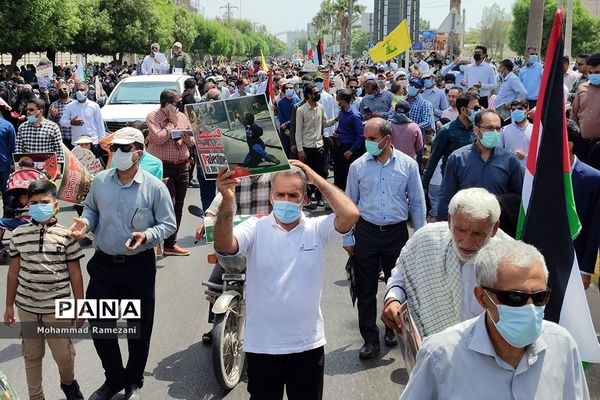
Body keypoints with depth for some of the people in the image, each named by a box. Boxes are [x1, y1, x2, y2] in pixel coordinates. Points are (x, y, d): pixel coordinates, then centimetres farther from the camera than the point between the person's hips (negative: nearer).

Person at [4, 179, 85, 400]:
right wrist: (9, 305, 9)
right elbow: (14, 272, 7)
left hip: (58, 308, -2)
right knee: (31, 355, 14)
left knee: (64, 355, 8)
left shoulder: (66, 235, -7)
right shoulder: (18, 234, 0)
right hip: (27, 307, 2)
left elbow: (75, 274, -2)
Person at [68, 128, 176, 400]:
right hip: (103, 264, 3)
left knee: (139, 326, 11)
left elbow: (168, 225, -6)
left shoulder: (154, 187, -11)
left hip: (139, 266, -3)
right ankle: (114, 378, 31)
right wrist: (85, 223, -7)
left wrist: (146, 236, -24)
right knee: (99, 324, 7)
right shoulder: (99, 181, -1)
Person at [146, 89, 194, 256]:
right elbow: (159, 138, -18)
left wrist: (188, 139, -5)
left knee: (178, 205, 9)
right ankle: (170, 244, 1)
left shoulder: (182, 117, 13)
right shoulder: (152, 117, -3)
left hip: (182, 166, 6)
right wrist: (172, 122, -10)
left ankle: (170, 242, 20)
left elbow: (192, 141, 18)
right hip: (163, 166, -6)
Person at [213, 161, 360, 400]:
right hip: (261, 346, -1)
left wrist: (315, 178, -11)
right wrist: (227, 201, -39)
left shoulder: (317, 229, -2)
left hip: (308, 345, 1)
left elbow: (351, 214, -18)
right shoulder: (255, 228, -6)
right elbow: (223, 246, -22)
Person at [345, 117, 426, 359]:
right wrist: (347, 238, 3)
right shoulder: (358, 166, -3)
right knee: (366, 289, 3)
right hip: (366, 232, 0)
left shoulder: (408, 165, -4)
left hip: (397, 232, 0)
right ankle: (370, 339, 15)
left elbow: (417, 203, 3)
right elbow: (349, 203, 3)